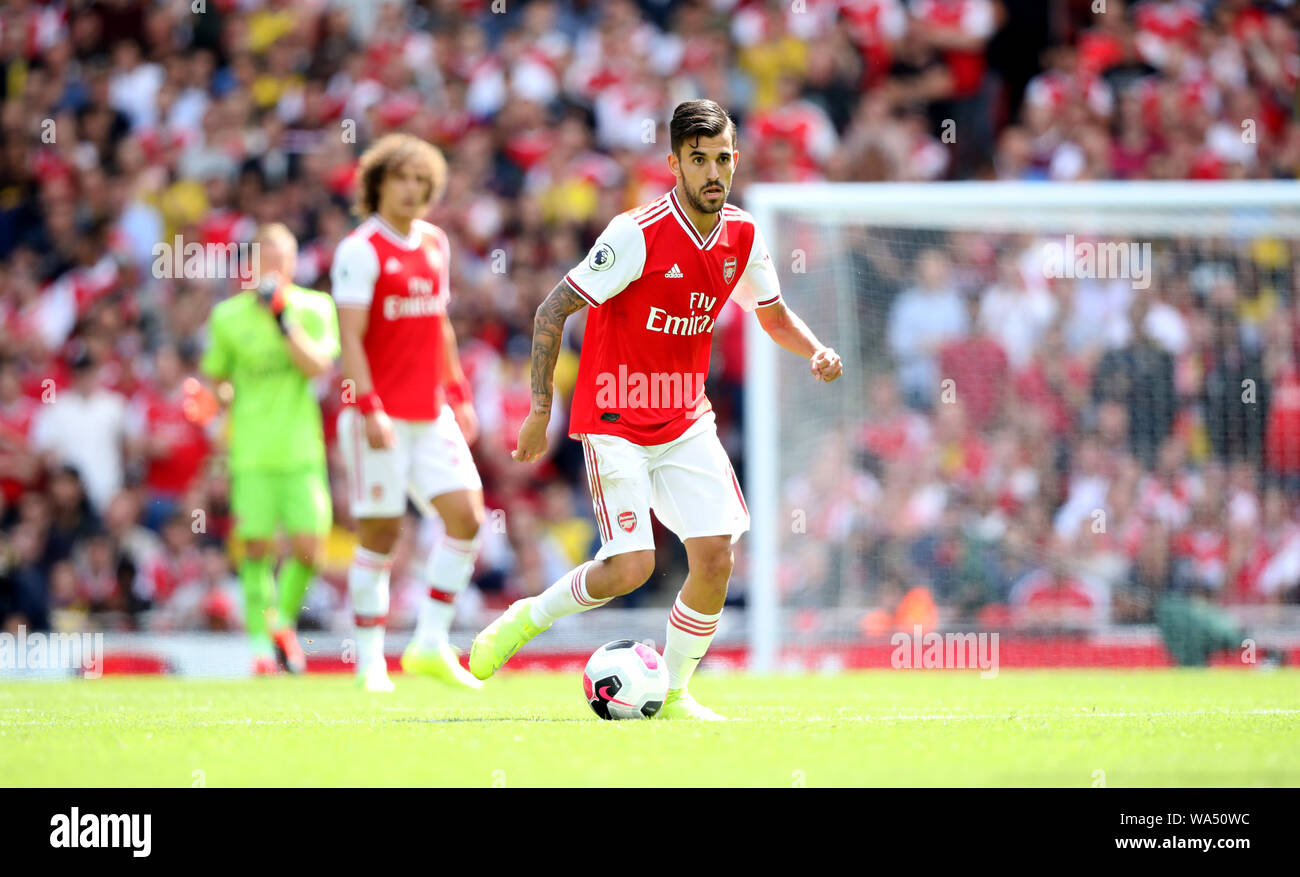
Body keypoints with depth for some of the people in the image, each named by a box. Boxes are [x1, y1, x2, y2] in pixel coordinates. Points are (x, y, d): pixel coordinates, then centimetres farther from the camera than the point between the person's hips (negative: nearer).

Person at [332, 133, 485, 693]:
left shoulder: (435, 244, 13)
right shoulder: (360, 250, -9)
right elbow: (350, 337, -15)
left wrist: (459, 395, 19)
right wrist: (369, 409, -22)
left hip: (432, 416, 7)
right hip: (381, 416, -7)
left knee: (467, 517, -3)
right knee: (380, 536, -3)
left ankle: (430, 645, 4)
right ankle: (370, 662, 5)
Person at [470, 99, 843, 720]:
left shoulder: (742, 236, -1)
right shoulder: (637, 234, -19)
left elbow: (774, 316, 17)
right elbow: (553, 309, -15)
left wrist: (815, 350, -4)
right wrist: (540, 408, -16)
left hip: (686, 423, 6)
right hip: (616, 422, -6)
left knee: (715, 555, -7)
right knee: (631, 566, -15)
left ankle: (673, 694, 10)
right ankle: (525, 619, 11)